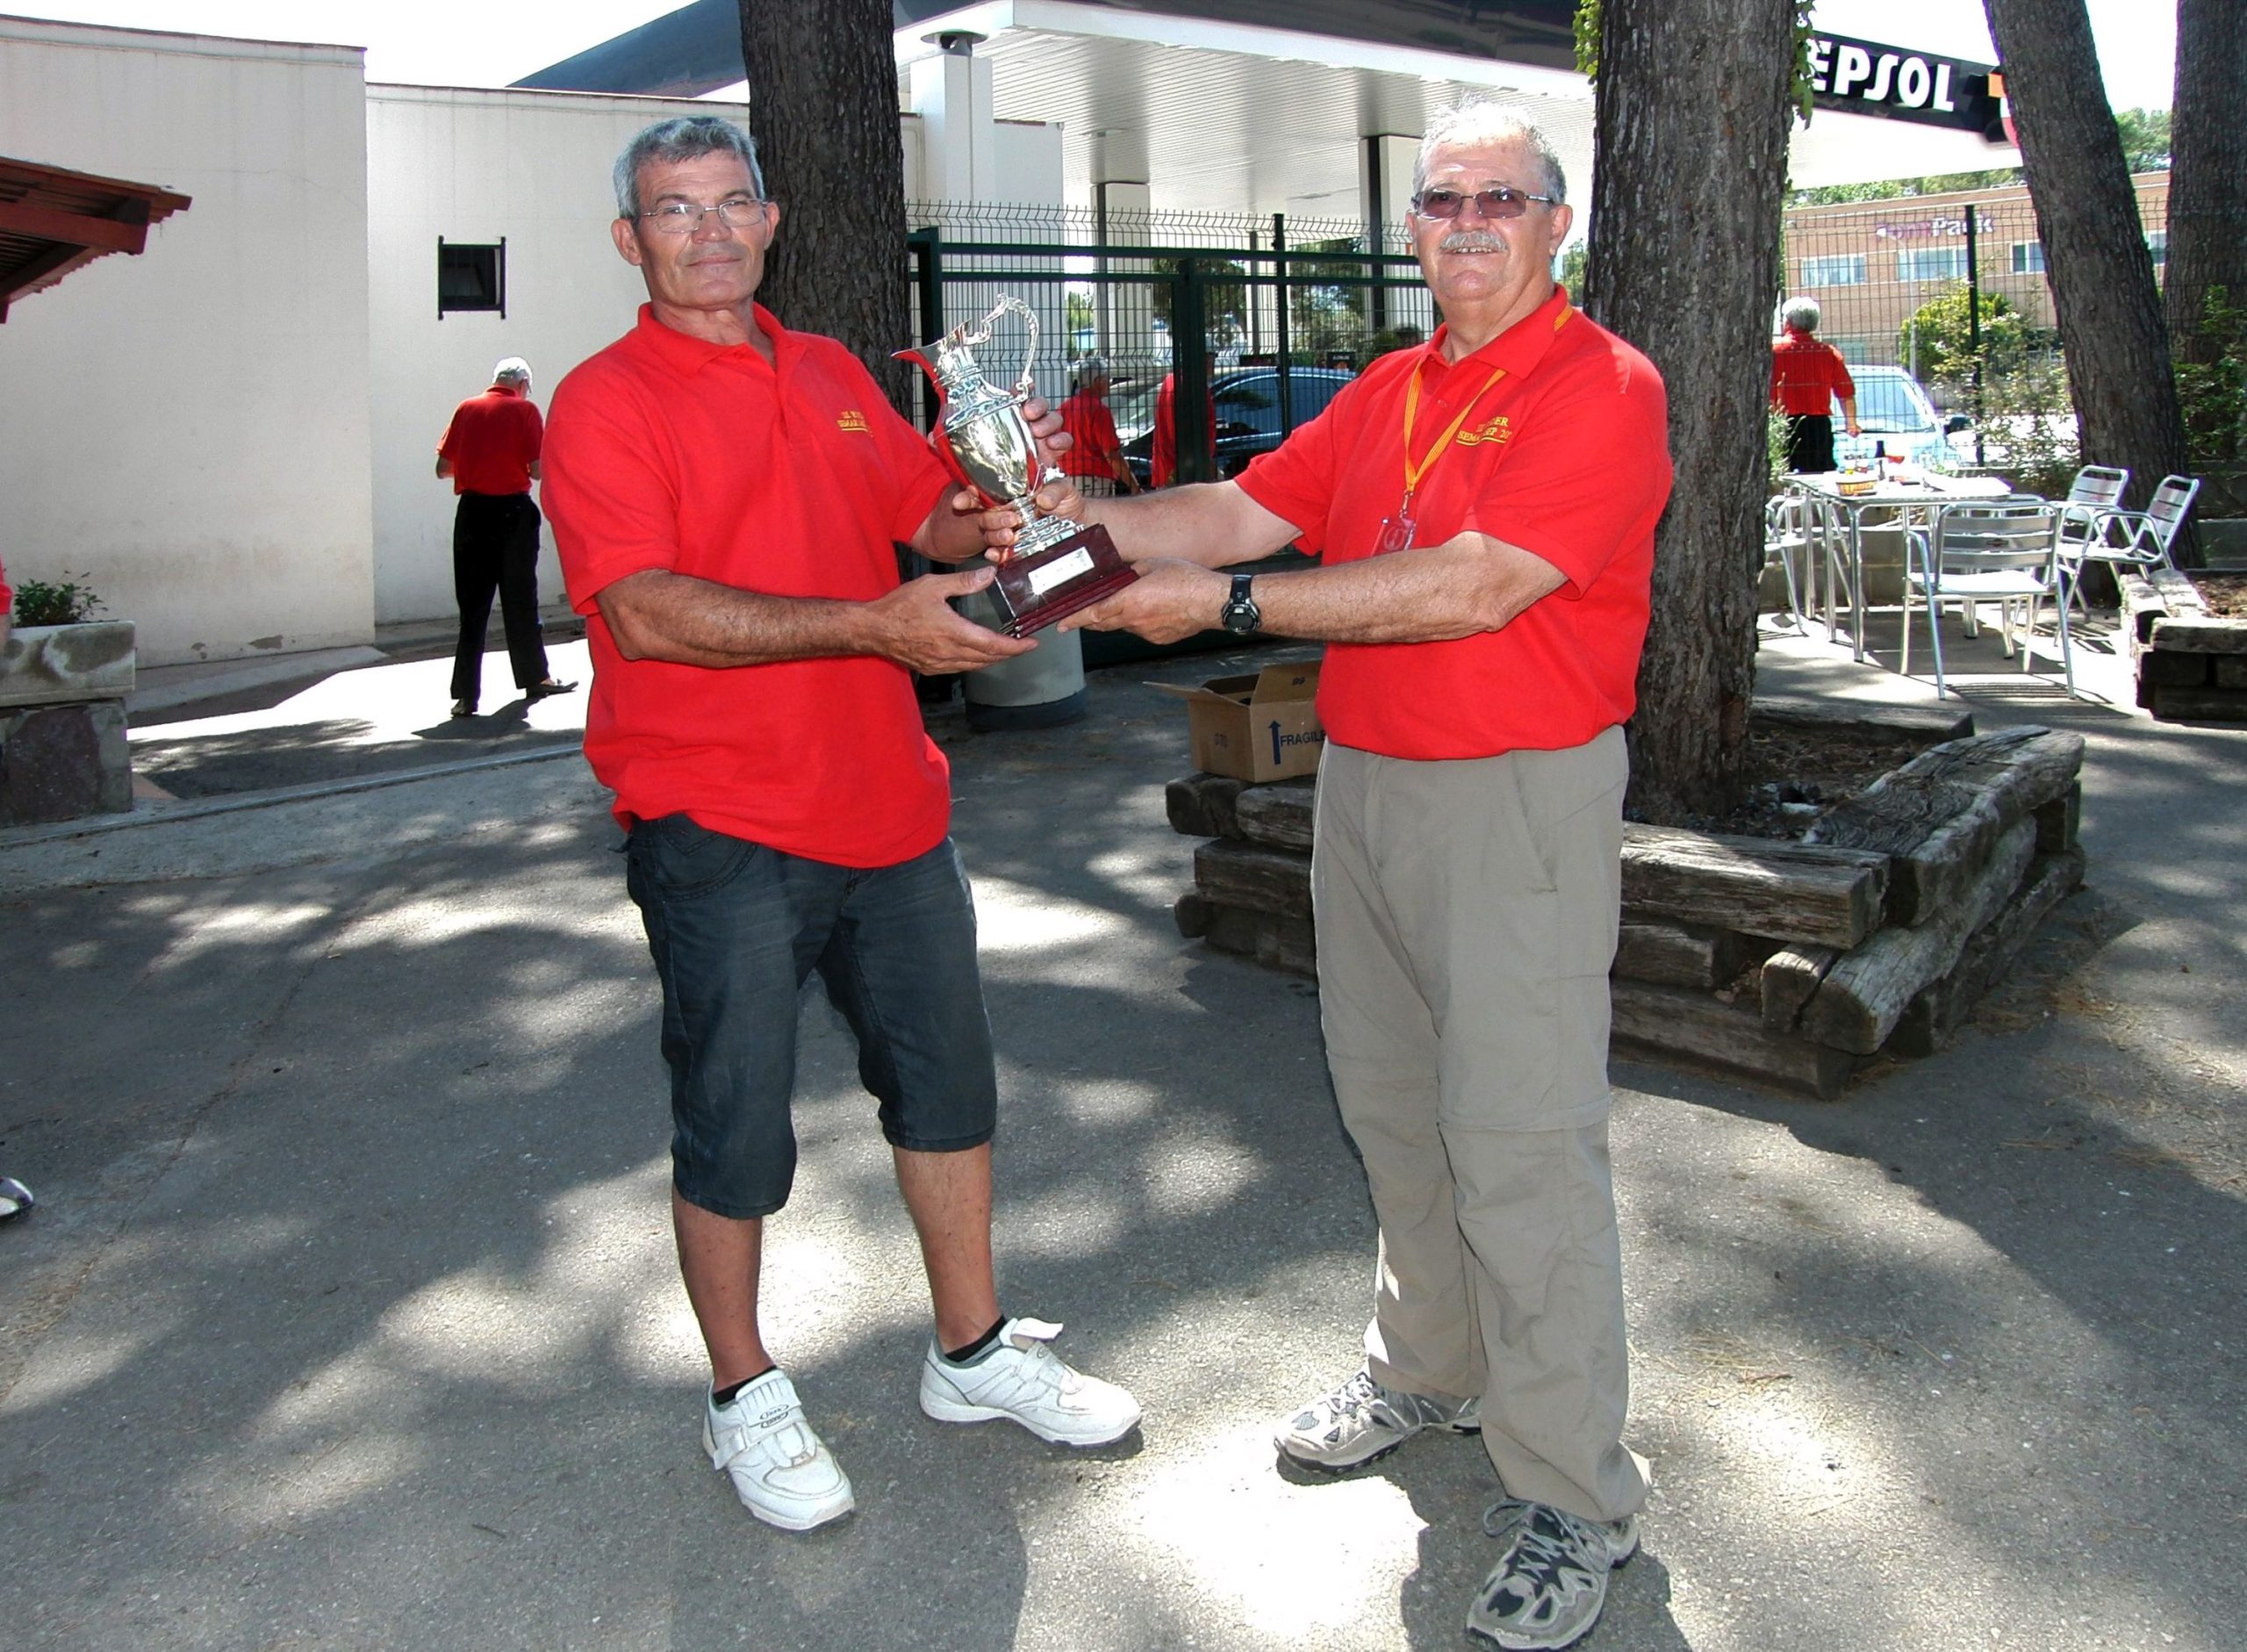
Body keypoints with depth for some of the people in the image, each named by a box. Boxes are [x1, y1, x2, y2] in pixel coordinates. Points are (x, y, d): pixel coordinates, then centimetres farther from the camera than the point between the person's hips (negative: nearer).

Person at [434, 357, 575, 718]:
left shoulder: (466, 409, 7)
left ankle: (465, 694, -1)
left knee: (472, 606, 4)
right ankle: (535, 678, 24)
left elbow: (443, 467, 7)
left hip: (472, 512, 3)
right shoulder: (524, 409, -3)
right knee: (520, 599, 11)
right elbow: (537, 469, -10)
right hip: (513, 511, -3)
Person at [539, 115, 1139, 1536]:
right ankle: (744, 1395, 25)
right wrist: (873, 623, -28)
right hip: (723, 829, -6)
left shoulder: (835, 376, 13)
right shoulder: (606, 402, -8)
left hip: (889, 804, 7)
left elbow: (937, 525, 18)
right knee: (736, 1121, 5)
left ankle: (974, 1349, 33)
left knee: (947, 1077, 15)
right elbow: (649, 614, -21)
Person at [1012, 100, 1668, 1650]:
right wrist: (1084, 517, -3)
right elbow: (1246, 512, 12)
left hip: (1520, 798, -8)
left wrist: (1233, 605, -20)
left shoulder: (1602, 387, -12)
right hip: (1363, 781, 8)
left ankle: (1575, 1502, 6)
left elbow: (1476, 588, -23)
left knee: (1520, 1145, -7)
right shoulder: (1388, 393, 14)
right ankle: (1430, 1370, 36)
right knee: (1392, 1106, 17)